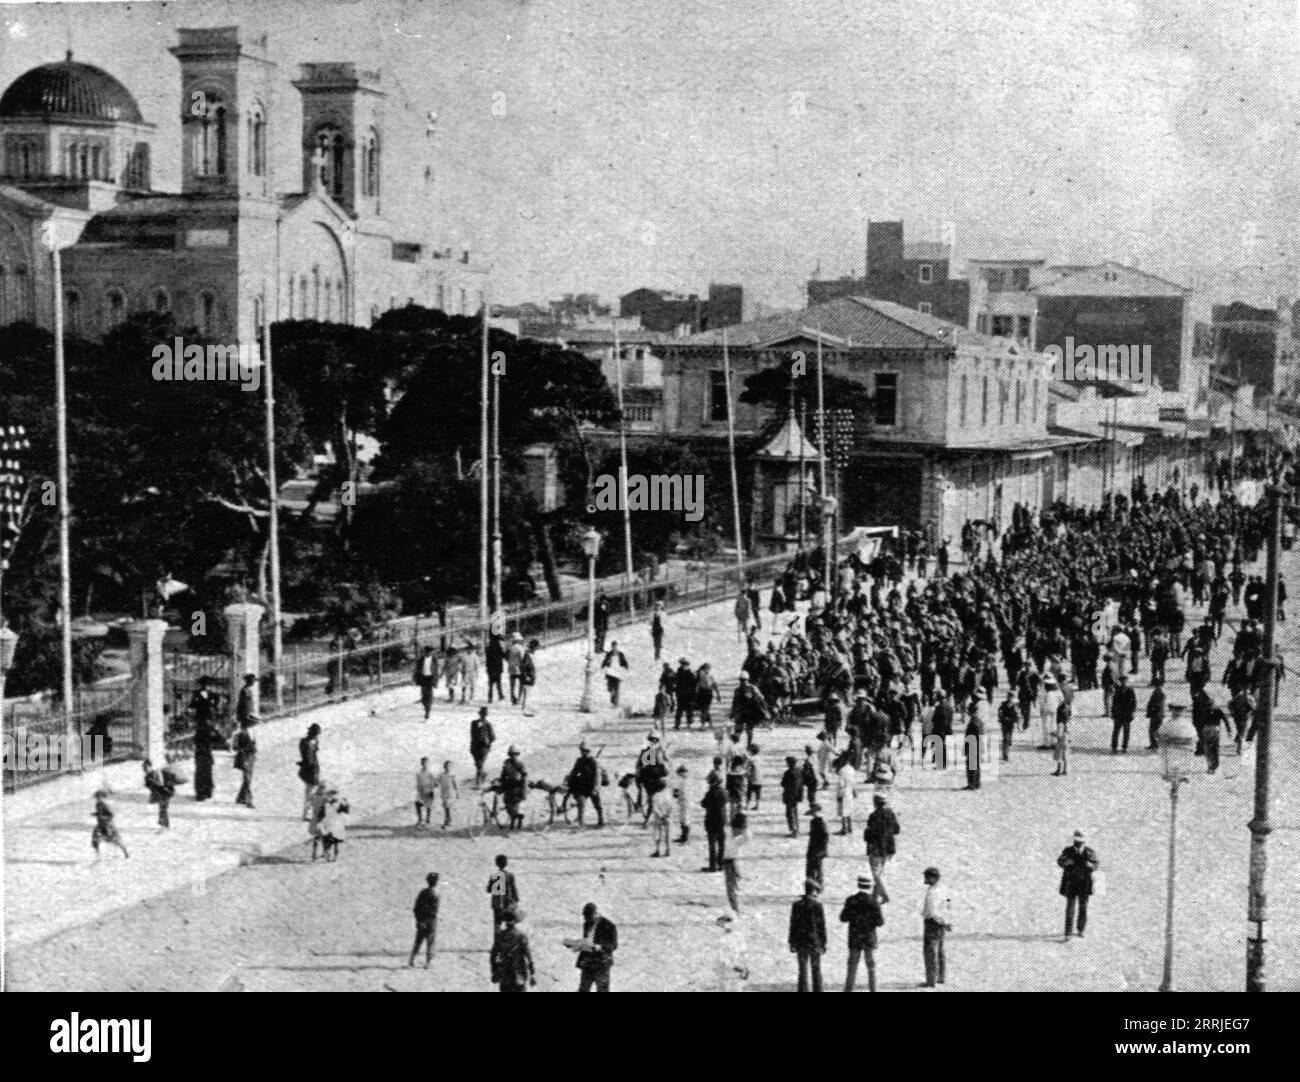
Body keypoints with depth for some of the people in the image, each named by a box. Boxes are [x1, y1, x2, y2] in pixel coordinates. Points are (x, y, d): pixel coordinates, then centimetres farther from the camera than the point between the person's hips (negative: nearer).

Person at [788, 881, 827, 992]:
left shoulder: (796, 905, -1)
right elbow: (822, 926, -7)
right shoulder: (817, 905, -9)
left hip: (800, 943, 2)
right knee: (816, 971, 7)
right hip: (814, 942, -2)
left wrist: (792, 944, 5)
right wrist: (824, 943, 0)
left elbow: (793, 925, 0)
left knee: (803, 971, 6)